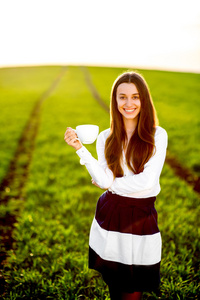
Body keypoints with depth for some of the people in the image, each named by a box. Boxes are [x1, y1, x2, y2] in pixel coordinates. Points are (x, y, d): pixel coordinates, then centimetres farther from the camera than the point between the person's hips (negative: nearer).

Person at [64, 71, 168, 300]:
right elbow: (103, 181, -12)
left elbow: (147, 181, -15)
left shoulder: (157, 136, -6)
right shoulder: (106, 138, 1)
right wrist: (80, 149, -18)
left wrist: (111, 184, -6)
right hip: (110, 216, 2)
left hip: (141, 218, -2)